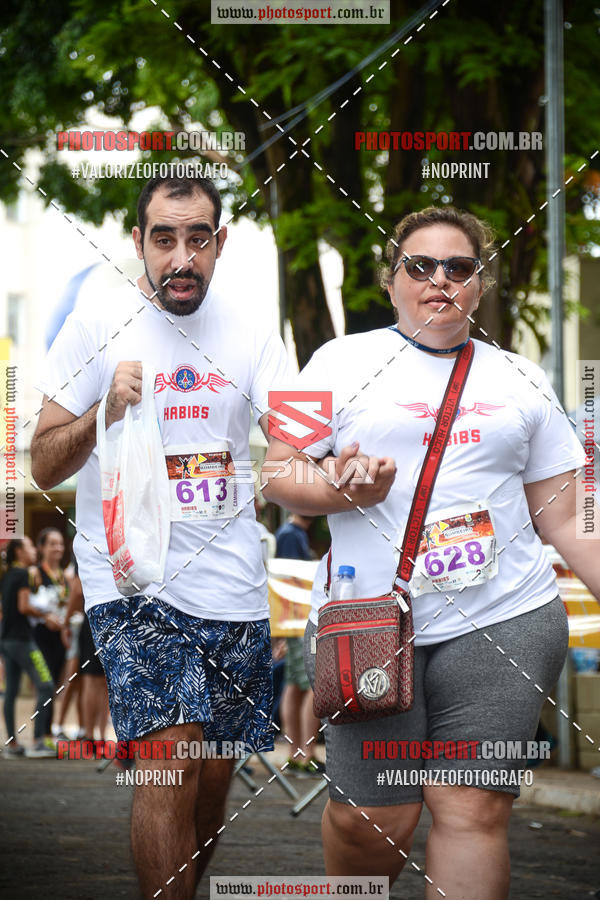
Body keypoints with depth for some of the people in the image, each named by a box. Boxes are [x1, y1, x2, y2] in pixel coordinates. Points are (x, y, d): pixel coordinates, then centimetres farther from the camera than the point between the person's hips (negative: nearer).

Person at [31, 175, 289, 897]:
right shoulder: (97, 325, -3)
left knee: (214, 773, 10)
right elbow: (43, 467, -3)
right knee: (171, 758, -20)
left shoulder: (247, 329, 5)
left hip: (231, 582, 4)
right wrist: (104, 413, -22)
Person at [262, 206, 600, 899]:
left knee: (474, 809, -8)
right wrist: (341, 490, -13)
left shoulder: (520, 380, 16)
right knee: (372, 818, -4)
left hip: (505, 622, 1)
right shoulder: (343, 361, 10)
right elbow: (277, 476, 6)